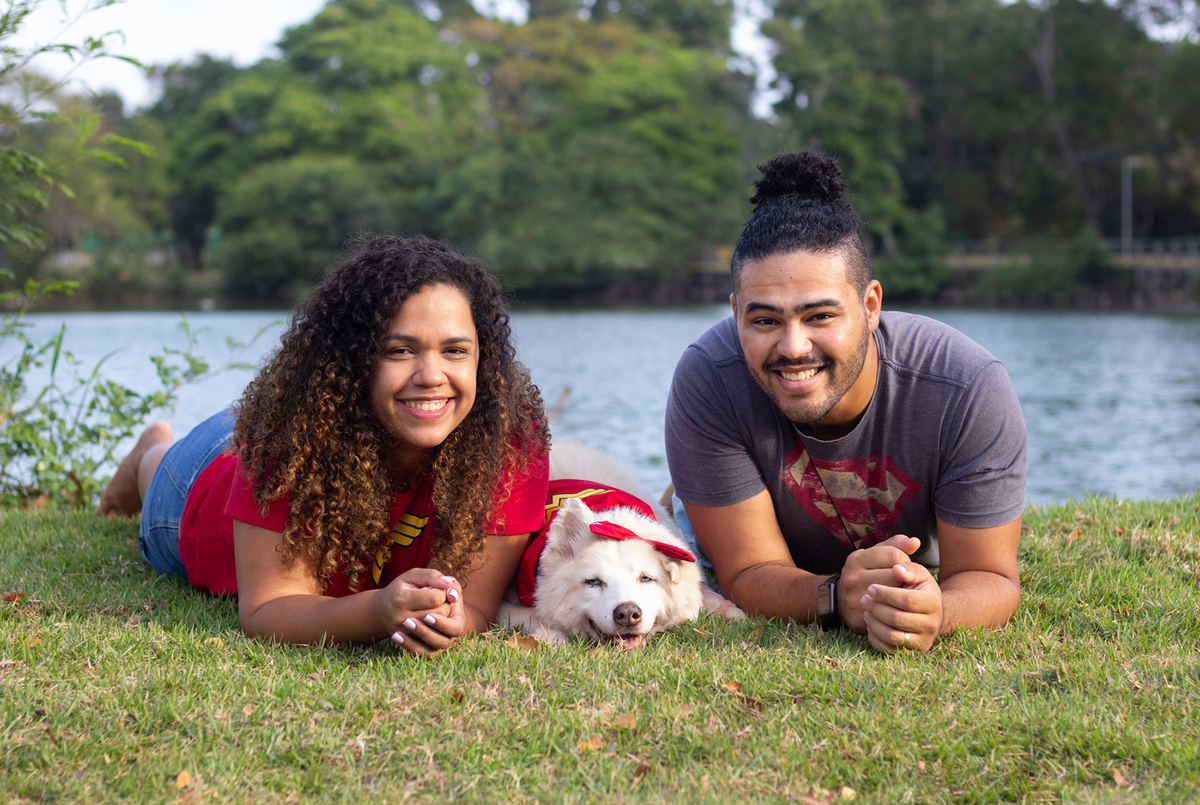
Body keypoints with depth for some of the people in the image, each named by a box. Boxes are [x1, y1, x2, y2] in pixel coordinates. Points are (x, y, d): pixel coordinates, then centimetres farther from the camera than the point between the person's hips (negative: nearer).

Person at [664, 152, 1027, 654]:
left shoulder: (967, 389, -39)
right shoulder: (708, 380, -38)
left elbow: (990, 579, -32)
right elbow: (750, 573, -34)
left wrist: (937, 612, -59)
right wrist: (836, 598, -58)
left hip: (917, 562, 2)